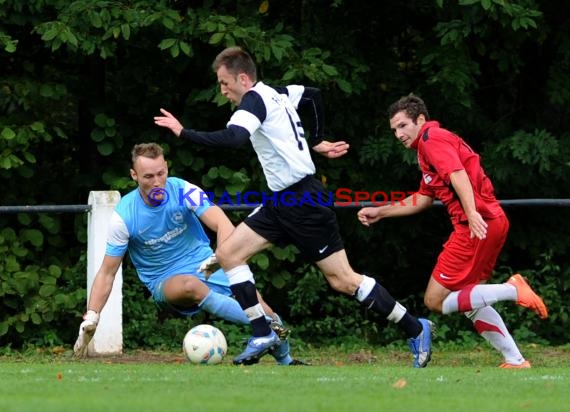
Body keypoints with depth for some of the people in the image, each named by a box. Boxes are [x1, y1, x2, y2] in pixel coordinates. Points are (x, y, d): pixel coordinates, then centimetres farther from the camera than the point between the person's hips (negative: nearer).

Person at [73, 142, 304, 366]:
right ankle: (266, 325, -35)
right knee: (191, 286, -37)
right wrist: (91, 318, -15)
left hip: (204, 264, 2)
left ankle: (284, 358, 4)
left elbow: (223, 224, -24)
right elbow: (107, 272, -5)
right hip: (165, 281, -2)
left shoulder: (182, 190, -12)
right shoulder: (123, 216, -11)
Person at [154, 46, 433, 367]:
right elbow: (314, 95, 31)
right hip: (282, 201, 10)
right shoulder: (277, 94, 13)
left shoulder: (255, 99, -14)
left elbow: (234, 138, -32)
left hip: (303, 201, -10)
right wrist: (317, 141, 33)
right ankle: (262, 335, 0)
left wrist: (184, 132, -26)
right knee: (228, 253, 1)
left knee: (342, 280, -5)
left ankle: (415, 329, 5)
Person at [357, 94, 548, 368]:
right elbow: (423, 199, 36)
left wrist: (472, 213, -37)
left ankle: (512, 290, -17)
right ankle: (515, 360, 12)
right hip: (492, 223, 10)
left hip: (478, 225, -10)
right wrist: (380, 212, 37)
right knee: (470, 301, 18)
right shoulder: (431, 145, 26)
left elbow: (458, 174, -23)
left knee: (435, 301, -7)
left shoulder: (433, 138, -5)